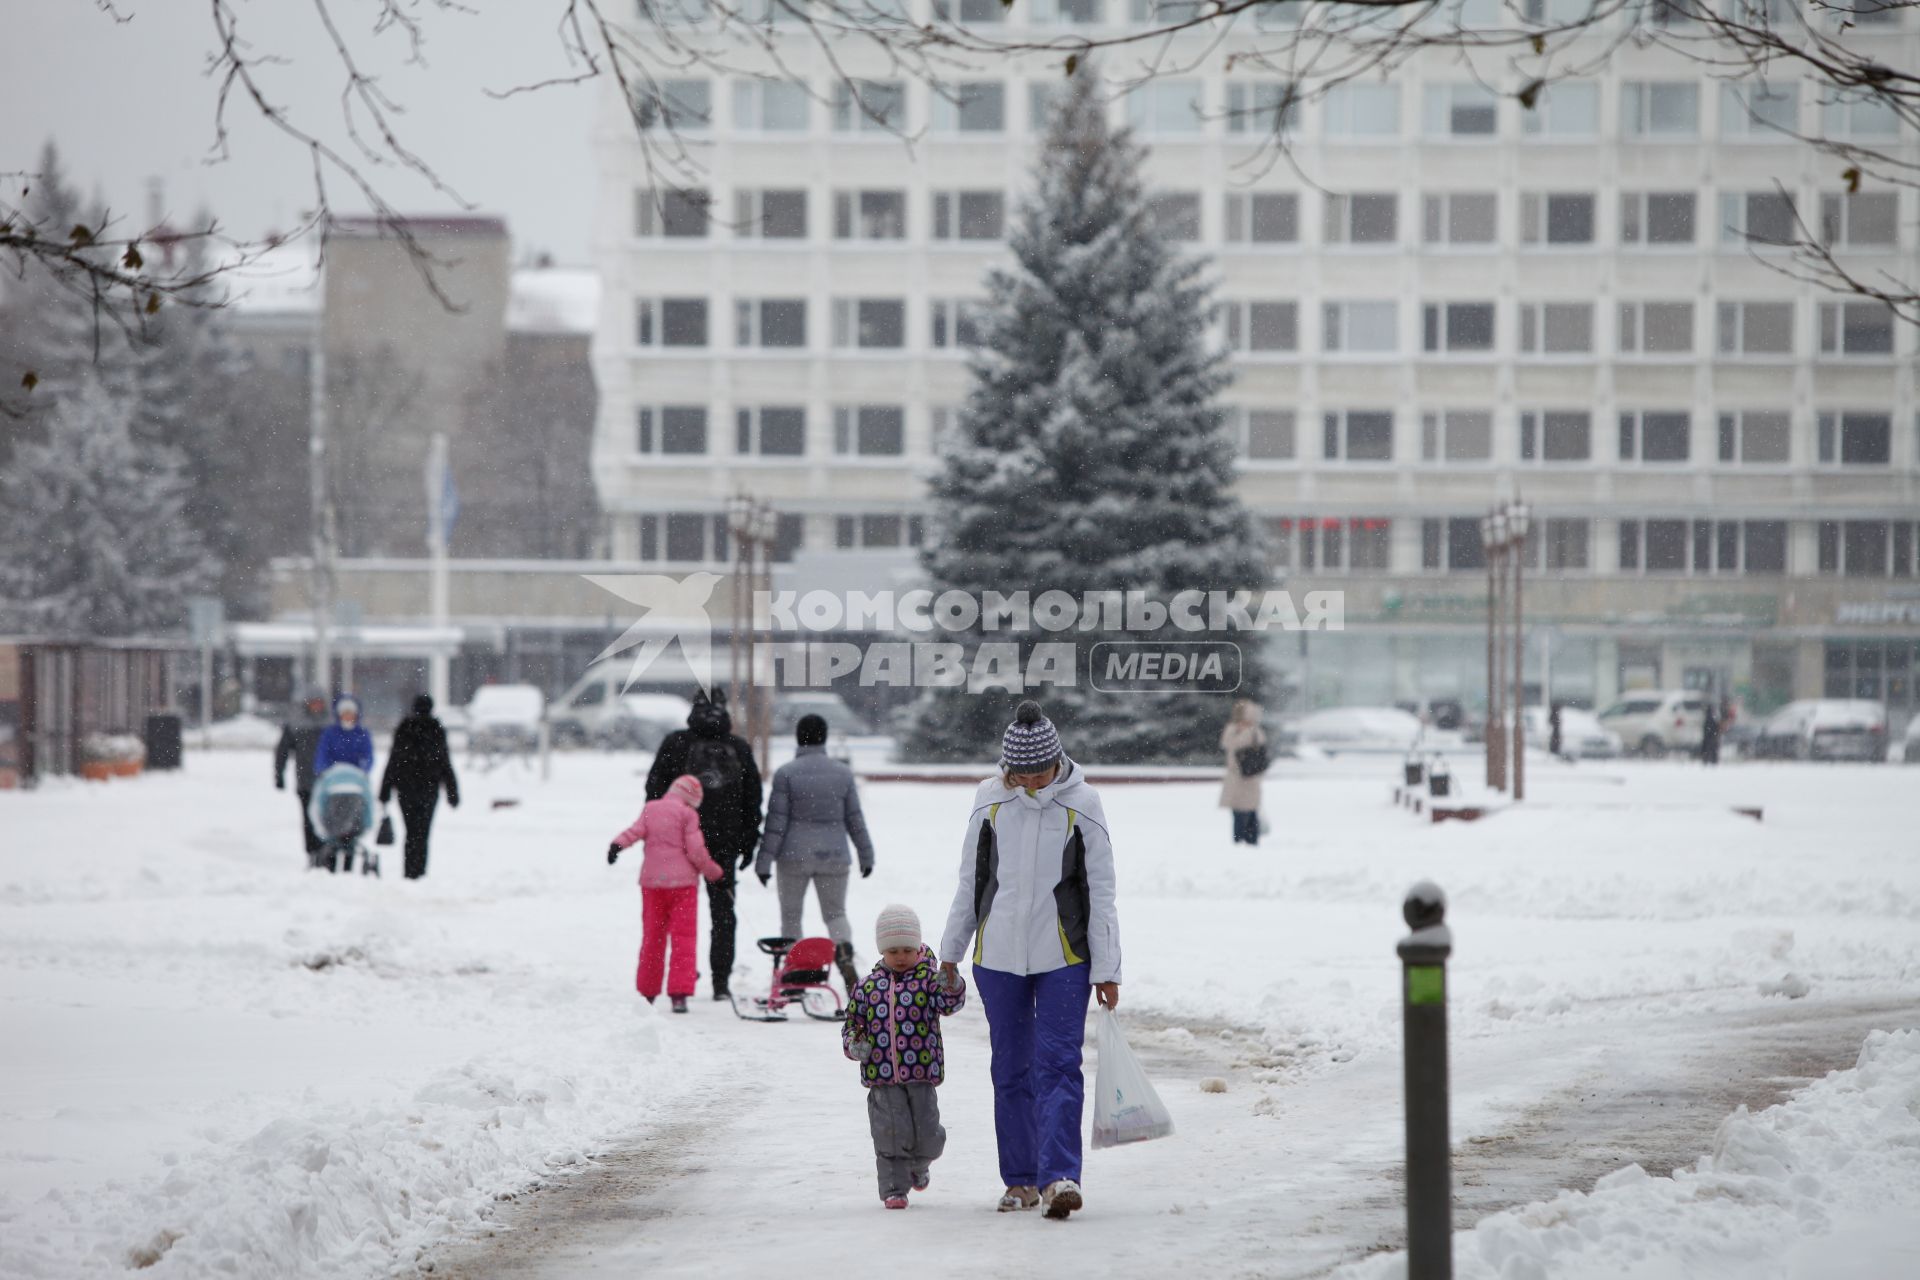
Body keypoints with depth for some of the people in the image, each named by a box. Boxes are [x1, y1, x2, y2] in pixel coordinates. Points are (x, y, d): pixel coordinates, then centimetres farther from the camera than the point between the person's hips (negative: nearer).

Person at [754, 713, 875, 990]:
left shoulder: (786, 773, -8)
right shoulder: (843, 773, 1)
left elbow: (776, 821, -8)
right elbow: (855, 818, 6)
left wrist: (765, 860, -3)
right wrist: (866, 855, 15)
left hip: (794, 856, -2)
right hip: (834, 857, 2)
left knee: (791, 915, 11)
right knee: (836, 912, 13)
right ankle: (845, 954, -16)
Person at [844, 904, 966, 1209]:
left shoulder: (928, 979, 2)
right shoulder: (869, 987, 8)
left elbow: (949, 1005, -13)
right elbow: (852, 1021, 14)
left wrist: (952, 988, -35)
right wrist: (853, 1044, -5)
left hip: (922, 1072, 0)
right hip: (882, 1075, 0)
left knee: (927, 1135, 3)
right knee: (892, 1133, -6)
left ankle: (917, 1167, 35)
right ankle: (894, 1188, 6)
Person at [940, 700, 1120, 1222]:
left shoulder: (1081, 806, -5)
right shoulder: (990, 803, 1)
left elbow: (1100, 893, -1)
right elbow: (970, 881, 12)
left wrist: (1106, 969, -3)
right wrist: (950, 951, 15)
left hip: (1063, 957, -3)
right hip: (998, 954, 3)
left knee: (1058, 1064, -11)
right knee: (1011, 1069, 7)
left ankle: (1060, 1175, -17)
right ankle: (1021, 1179, 16)